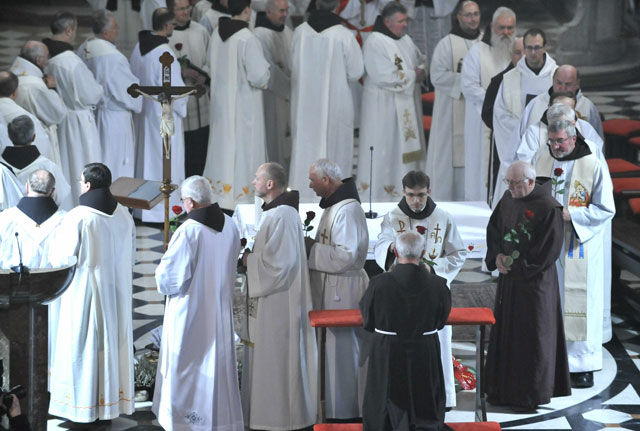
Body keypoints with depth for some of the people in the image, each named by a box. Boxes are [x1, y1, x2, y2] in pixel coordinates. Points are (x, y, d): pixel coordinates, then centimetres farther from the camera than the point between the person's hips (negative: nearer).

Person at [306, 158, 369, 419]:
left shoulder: (348, 210, -19)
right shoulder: (334, 206, 14)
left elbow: (346, 255, -24)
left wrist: (311, 249, -17)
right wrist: (311, 244, 7)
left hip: (344, 291, -10)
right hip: (330, 290, 10)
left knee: (342, 351, -3)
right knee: (333, 350, 15)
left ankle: (345, 413, 5)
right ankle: (333, 403, 24)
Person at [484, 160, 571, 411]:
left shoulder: (548, 208, -17)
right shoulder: (508, 199, 4)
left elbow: (550, 248, -17)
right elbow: (494, 228, 13)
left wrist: (517, 263, -13)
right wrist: (497, 256, -4)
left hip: (534, 280, -7)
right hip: (509, 277, 7)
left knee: (531, 336, 0)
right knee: (505, 331, 12)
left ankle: (532, 394, 11)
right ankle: (505, 389, 22)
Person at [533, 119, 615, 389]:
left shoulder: (593, 166, -10)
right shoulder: (542, 160, 5)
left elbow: (606, 209, -9)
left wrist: (570, 214, -18)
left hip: (579, 247, -4)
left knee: (579, 303, -2)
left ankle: (583, 366, 4)